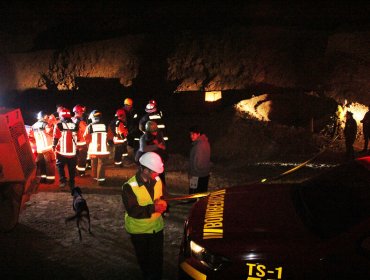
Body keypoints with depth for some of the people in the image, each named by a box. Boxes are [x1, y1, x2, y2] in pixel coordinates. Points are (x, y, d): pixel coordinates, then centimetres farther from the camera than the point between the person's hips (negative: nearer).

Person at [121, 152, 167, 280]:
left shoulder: (157, 180, -7)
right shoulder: (129, 187, -22)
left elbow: (163, 197, 4)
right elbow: (133, 211, -26)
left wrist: (162, 203, -21)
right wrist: (153, 208, -34)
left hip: (157, 227, 3)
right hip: (139, 230, -3)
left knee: (157, 258, 12)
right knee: (144, 259, 19)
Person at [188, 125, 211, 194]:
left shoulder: (199, 144, -20)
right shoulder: (205, 142, 9)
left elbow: (197, 160, -21)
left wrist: (191, 173, -11)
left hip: (197, 175, -10)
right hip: (205, 174, 10)